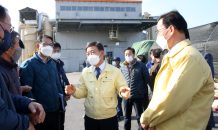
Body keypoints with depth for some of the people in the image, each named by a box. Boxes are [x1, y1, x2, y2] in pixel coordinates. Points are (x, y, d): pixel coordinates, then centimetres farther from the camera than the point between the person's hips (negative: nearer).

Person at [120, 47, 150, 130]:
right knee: (127, 116, 16)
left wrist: (142, 88, 8)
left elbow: (146, 79, 3)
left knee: (139, 116, 8)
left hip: (138, 96, -3)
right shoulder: (122, 67, 4)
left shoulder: (141, 66, -5)